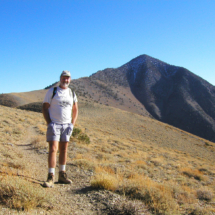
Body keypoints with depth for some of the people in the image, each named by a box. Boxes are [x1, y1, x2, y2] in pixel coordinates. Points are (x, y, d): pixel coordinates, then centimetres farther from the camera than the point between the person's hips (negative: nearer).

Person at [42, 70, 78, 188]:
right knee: (53, 149, -12)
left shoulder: (72, 93, 11)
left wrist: (72, 124, 5)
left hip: (66, 125, 4)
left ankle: (62, 175, 17)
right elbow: (44, 107, -2)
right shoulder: (52, 91, -1)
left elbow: (75, 110, 17)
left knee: (64, 150, 8)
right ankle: (51, 178, -10)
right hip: (54, 124, -4)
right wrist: (49, 123, -11)